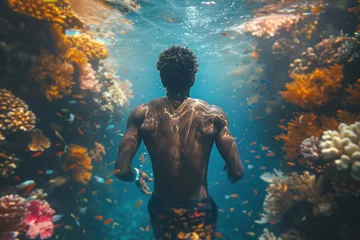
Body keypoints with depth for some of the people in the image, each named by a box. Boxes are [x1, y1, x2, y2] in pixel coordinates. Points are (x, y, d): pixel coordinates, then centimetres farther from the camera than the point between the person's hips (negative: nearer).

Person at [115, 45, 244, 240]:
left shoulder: (141, 114, -12)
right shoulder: (214, 115, -14)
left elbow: (122, 170, -14)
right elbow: (237, 172, -13)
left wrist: (137, 175, 7)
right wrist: (229, 173, 10)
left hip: (161, 210, 2)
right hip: (199, 211, -1)